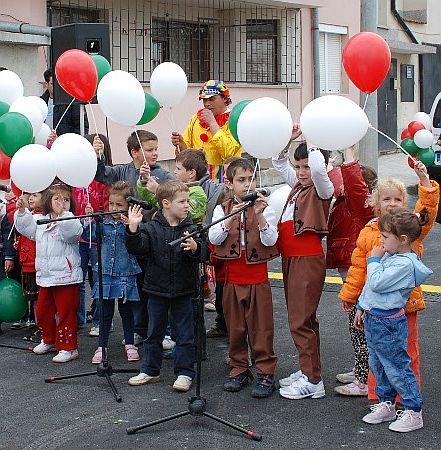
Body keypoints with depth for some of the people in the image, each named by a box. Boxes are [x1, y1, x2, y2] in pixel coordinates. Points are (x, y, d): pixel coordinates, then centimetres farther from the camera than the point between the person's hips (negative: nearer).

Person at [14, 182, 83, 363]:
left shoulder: (70, 221, -12)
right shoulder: (39, 220, 10)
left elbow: (74, 231, -32)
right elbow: (25, 227, 21)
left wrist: (62, 214, -39)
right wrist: (22, 211, 6)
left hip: (66, 277, -7)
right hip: (45, 276, 7)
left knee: (65, 312, -3)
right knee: (43, 310, 18)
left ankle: (68, 347, 8)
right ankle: (49, 340, 38)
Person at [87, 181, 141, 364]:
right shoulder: (104, 223, 4)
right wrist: (88, 219, -6)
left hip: (126, 274, -3)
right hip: (106, 273, 3)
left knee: (126, 310, 11)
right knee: (106, 311, 8)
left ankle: (130, 345, 23)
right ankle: (101, 347, 15)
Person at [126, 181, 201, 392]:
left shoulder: (190, 228, -5)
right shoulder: (152, 228, -6)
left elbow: (201, 255, -9)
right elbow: (136, 248, -15)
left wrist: (194, 248, -30)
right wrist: (133, 228, -30)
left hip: (184, 290, 0)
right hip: (157, 289, 1)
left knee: (185, 334, 5)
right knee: (154, 333, 13)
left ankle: (184, 373, 16)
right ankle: (150, 370, 26)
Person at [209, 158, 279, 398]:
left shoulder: (264, 207, -2)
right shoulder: (222, 209, 3)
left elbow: (270, 240, -11)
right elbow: (214, 238, -10)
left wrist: (259, 215, -24)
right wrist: (232, 217, -22)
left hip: (258, 276, -2)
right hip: (232, 276, 2)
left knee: (261, 326, 1)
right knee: (235, 326, 10)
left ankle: (265, 373, 9)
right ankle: (238, 369, 22)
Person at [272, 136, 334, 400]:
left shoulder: (322, 189, -9)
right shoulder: (299, 186, 14)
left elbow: (319, 169, -31)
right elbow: (280, 164, 26)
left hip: (309, 259, -9)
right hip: (290, 258, 9)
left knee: (301, 321, -7)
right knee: (301, 319, 16)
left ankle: (312, 381, -1)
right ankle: (308, 371, 26)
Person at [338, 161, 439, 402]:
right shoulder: (368, 233, 3)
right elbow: (358, 266, 8)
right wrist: (349, 294, 10)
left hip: (405, 300, -2)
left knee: (406, 350, 7)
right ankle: (379, 395, 24)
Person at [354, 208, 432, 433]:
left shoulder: (405, 264, -23)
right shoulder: (390, 256, 7)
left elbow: (377, 283, -27)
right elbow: (370, 285, 16)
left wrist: (374, 260, -14)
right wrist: (362, 308, 20)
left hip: (388, 324, -9)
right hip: (373, 320, 9)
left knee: (396, 368, 0)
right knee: (377, 365, 18)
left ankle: (413, 412, 11)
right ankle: (386, 405, 32)